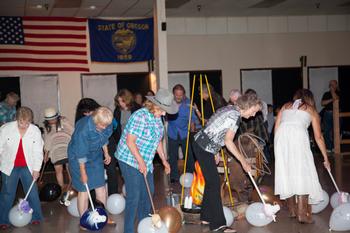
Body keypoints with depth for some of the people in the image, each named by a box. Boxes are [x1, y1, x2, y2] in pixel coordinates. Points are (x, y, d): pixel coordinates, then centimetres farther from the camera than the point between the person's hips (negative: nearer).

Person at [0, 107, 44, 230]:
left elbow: (38, 152, -5)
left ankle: (36, 217, 21)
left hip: (27, 167, 1)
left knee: (32, 192, 6)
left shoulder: (35, 131, -10)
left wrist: (36, 169, -6)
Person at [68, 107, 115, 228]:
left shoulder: (106, 124, -17)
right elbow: (81, 153, -26)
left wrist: (106, 153, 10)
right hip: (79, 158, -6)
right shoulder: (83, 129, -35)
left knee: (100, 186, 7)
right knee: (84, 189, -1)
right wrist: (83, 172, -18)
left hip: (96, 156, 6)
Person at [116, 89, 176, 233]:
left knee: (148, 192, 16)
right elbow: (130, 141, -23)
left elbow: (157, 140, 17)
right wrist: (141, 162, -23)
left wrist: (164, 160, 16)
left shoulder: (157, 118, 6)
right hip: (130, 160, -9)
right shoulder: (140, 116, -22)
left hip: (145, 161, 9)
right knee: (134, 196, -9)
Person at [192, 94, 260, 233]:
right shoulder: (236, 115, -15)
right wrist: (243, 161, -13)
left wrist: (215, 151, 19)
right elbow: (228, 141, -18)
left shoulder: (229, 109, 13)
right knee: (214, 183, -8)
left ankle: (206, 217, 23)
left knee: (211, 182, 15)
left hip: (201, 144, 10)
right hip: (205, 148, -10)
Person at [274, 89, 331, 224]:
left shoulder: (286, 106, 29)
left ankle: (292, 209, 17)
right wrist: (326, 158, 26)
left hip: (281, 136, 3)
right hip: (298, 136, -3)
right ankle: (302, 213, -11)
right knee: (302, 172, -3)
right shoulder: (311, 110, 22)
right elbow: (318, 137, 21)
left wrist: (279, 145, 24)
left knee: (286, 172, 10)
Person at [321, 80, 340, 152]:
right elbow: (322, 103, 2)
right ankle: (328, 148, 5)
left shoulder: (338, 93, 7)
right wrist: (331, 100, -10)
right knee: (327, 131, 0)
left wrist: (332, 90, -6)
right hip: (327, 114, 2)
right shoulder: (326, 94, 14)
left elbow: (336, 99, -14)